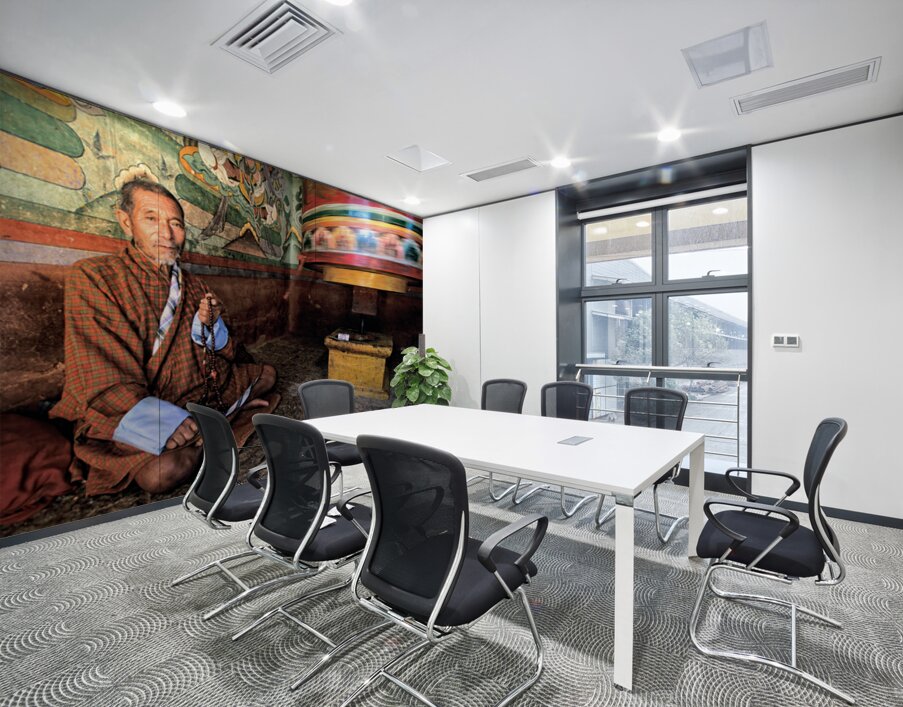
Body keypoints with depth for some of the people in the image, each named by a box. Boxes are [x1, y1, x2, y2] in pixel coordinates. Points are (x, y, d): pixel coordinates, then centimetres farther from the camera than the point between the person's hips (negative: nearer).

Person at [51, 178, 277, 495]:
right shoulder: (92, 276, -7)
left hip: (197, 391, 6)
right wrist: (160, 420, -30)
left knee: (267, 374, 10)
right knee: (161, 472, -32)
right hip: (125, 413, -5)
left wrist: (209, 324, -13)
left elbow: (225, 354, 10)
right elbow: (99, 379, -16)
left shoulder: (194, 287, 9)